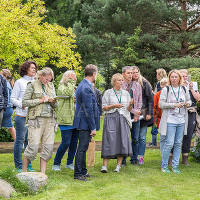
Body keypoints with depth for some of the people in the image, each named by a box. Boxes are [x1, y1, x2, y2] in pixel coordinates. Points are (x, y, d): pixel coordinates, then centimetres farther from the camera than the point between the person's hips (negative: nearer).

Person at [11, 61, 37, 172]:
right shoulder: (20, 82, -1)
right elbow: (13, 99, -2)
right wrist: (22, 104, -17)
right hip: (22, 116, -5)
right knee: (20, 140, -1)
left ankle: (28, 165, 16)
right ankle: (19, 166, 6)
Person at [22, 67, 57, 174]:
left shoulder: (51, 86, 17)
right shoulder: (32, 85, 0)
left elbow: (55, 105, 21)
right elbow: (24, 102, -6)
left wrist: (53, 101, -3)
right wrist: (41, 100, -11)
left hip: (50, 119, 5)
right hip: (36, 118, -5)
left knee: (48, 146, -1)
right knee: (33, 145, -10)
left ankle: (42, 173, 6)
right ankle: (24, 171, 5)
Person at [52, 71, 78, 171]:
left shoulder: (75, 88, 18)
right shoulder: (61, 87, -4)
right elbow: (67, 93, -26)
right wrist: (71, 82, -16)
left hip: (76, 120, 7)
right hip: (66, 120, -7)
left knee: (74, 142, 9)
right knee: (66, 143, -9)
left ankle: (70, 163, 22)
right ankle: (56, 164, 4)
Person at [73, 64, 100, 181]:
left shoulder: (83, 85, 13)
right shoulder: (86, 88, -19)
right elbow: (88, 110, -20)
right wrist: (93, 128, -17)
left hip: (82, 123, 11)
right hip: (85, 123, -11)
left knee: (83, 148, 17)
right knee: (82, 148, -4)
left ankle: (83, 171, 27)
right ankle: (78, 174, 2)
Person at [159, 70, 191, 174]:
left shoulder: (184, 90, 10)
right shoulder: (166, 90, -2)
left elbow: (189, 100, 21)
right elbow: (161, 104, -7)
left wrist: (188, 103, -3)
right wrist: (174, 105, -17)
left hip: (181, 121, 4)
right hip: (170, 120, -4)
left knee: (178, 144, 6)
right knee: (169, 143, -7)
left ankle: (175, 166, 15)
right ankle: (164, 166, 6)